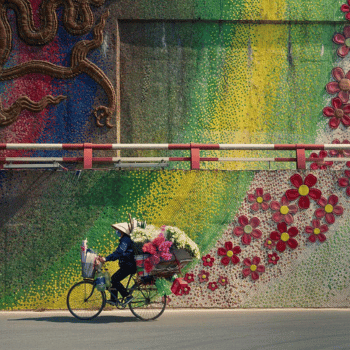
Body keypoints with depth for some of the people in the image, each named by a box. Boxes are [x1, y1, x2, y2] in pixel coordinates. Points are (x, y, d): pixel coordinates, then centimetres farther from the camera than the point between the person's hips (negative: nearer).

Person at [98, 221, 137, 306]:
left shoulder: (125, 240, -16)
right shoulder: (124, 240, 18)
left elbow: (118, 253, -27)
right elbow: (117, 253, 22)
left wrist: (106, 259, -32)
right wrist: (104, 258, 16)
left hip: (129, 266, -11)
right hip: (127, 265, 11)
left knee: (115, 280, -14)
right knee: (114, 279, 13)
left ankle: (128, 296, -12)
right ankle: (113, 300, 15)